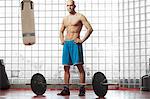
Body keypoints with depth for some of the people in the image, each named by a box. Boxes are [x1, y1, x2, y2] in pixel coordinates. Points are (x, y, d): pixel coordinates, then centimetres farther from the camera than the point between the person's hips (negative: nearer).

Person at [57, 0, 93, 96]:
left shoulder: (80, 17, -1)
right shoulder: (65, 19, 18)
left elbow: (90, 29, -8)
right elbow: (61, 31, 32)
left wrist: (82, 40, -12)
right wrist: (62, 40, 14)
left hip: (75, 43, -6)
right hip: (66, 44, 6)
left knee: (79, 66, -8)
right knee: (66, 67, 5)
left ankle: (82, 89, -3)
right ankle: (66, 89, 10)